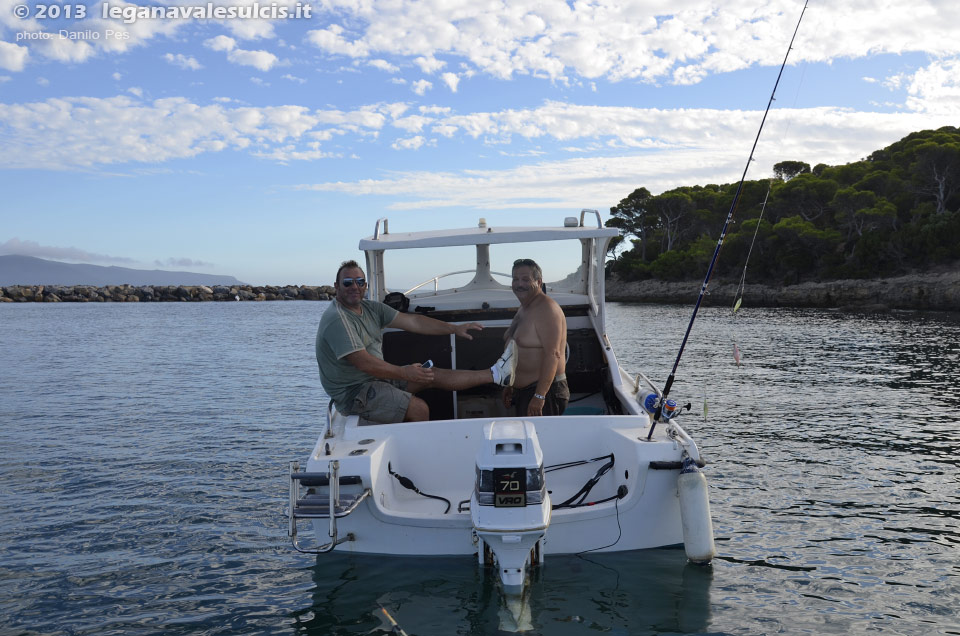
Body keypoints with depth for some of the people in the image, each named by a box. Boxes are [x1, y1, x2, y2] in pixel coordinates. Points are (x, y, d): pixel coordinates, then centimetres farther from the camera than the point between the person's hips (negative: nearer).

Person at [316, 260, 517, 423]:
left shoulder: (370, 308, 7)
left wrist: (455, 329, 1)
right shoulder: (336, 320, -20)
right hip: (353, 393, -9)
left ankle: (495, 374, 3)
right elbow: (364, 363, -25)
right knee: (419, 409, -20)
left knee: (433, 375, 2)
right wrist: (405, 373, -19)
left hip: (376, 377, 9)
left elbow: (412, 322, 6)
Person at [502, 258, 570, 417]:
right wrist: (510, 386, 22)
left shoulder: (546, 310, -16)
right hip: (522, 390, 10)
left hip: (544, 391, -10)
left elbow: (552, 355, -24)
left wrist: (539, 396, -28)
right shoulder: (524, 309, 16)